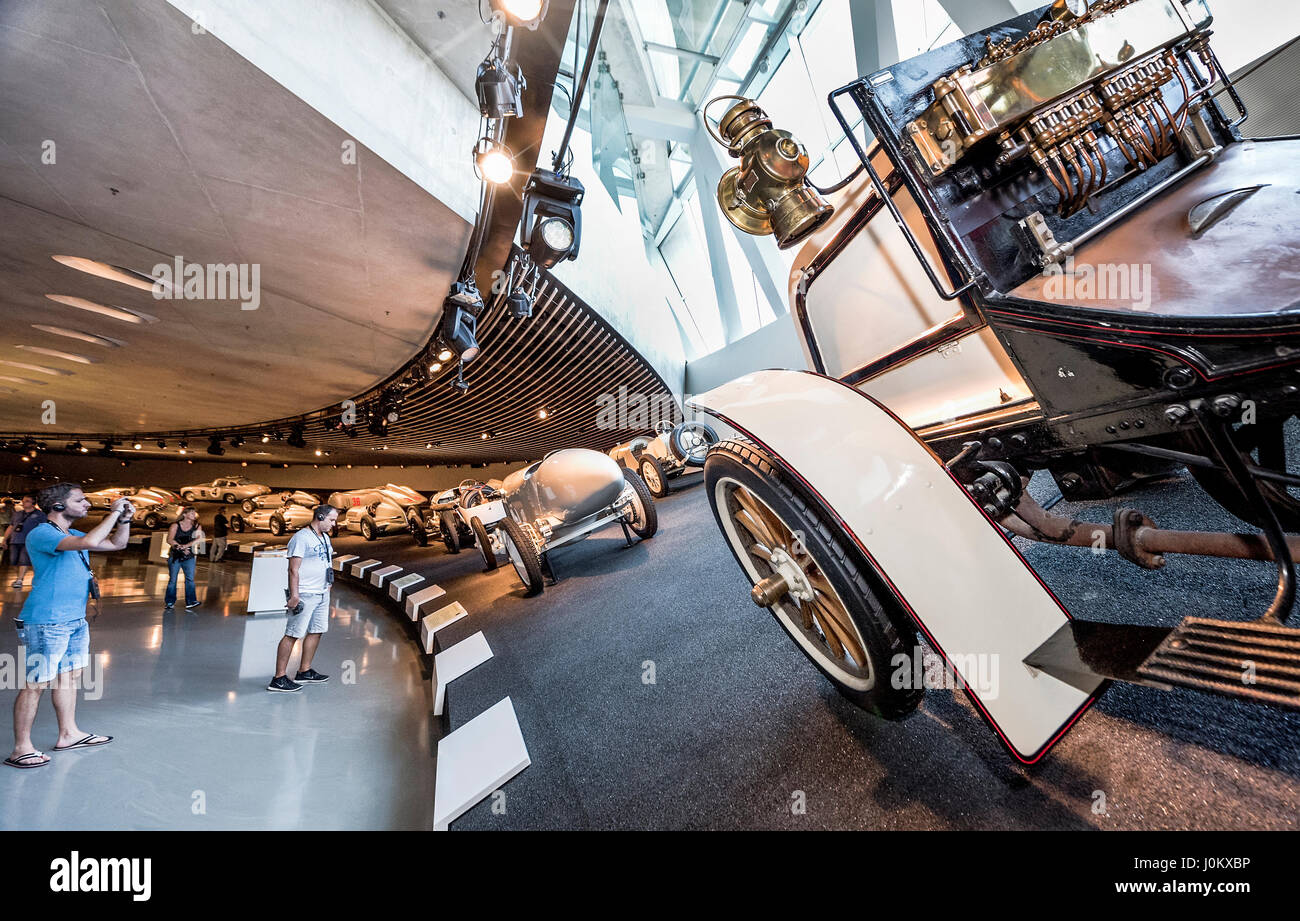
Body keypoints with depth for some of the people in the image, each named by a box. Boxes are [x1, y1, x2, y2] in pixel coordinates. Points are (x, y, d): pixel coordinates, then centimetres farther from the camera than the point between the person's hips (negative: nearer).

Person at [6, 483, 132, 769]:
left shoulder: (71, 535, 13)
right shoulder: (41, 534, -16)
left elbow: (117, 544, 21)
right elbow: (90, 542, -33)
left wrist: (124, 519, 5)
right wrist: (114, 512, -23)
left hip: (75, 620, 9)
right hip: (46, 623, -9)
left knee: (69, 676, 15)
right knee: (35, 684, 0)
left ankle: (68, 734, 26)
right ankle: (21, 749, 12)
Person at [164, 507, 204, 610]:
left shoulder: (197, 526, 3)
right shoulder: (175, 526, 1)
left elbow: (199, 539, -9)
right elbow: (169, 540, -6)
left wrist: (185, 546, -21)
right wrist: (181, 548, -16)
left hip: (189, 557, 1)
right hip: (174, 556, -1)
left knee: (190, 579, -7)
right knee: (172, 579, 5)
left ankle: (191, 601, -9)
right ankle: (170, 602, 15)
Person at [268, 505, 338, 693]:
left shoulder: (325, 537, 14)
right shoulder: (301, 538, -13)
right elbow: (293, 569, -17)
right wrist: (294, 595, -21)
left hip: (322, 593, 9)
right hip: (305, 595, -9)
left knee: (316, 631, 13)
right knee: (292, 635, -4)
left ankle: (304, 672, 24)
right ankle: (278, 679, 3)